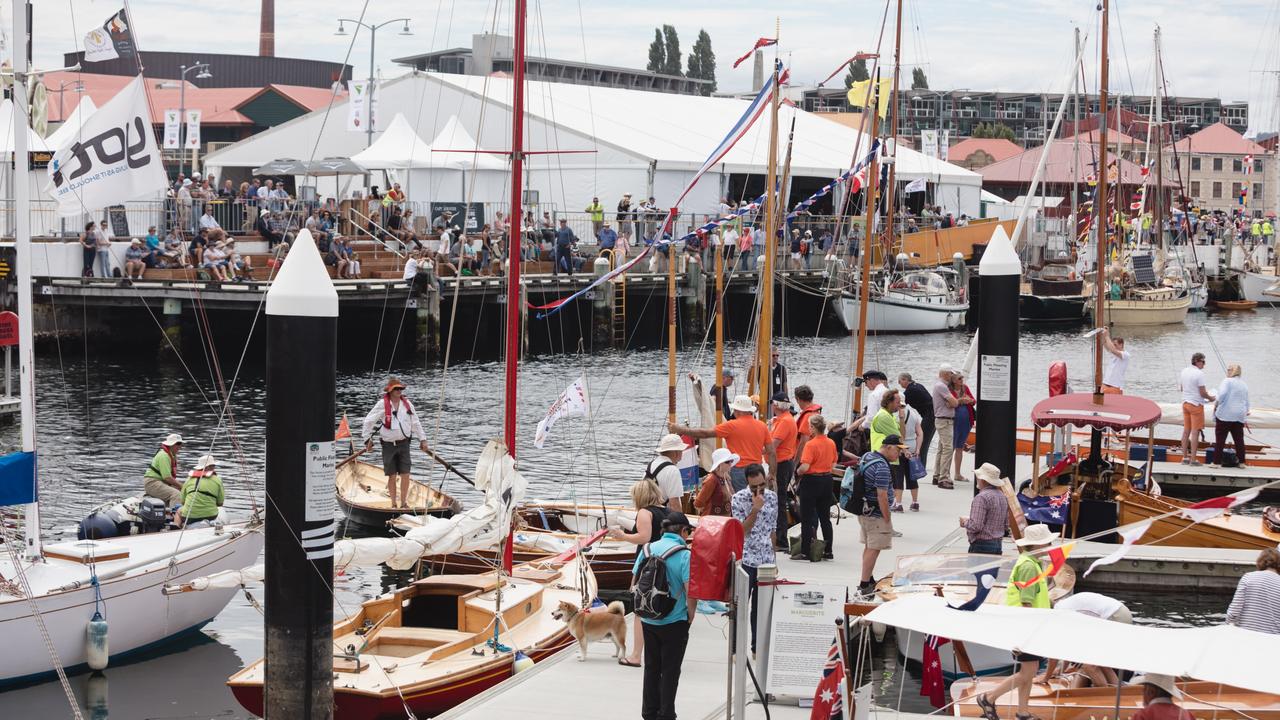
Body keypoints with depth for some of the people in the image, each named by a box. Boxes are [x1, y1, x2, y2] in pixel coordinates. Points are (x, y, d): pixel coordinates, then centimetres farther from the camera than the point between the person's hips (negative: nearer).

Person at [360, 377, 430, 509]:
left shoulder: (406, 403, 6)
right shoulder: (382, 404, -6)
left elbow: (415, 423, 14)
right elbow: (368, 421, 0)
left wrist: (422, 439, 12)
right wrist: (368, 439, 1)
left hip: (403, 443, 3)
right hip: (388, 444, -3)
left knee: (405, 474, -3)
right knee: (392, 475, 1)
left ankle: (404, 502, 6)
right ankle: (393, 503, 10)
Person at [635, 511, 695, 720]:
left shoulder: (647, 549, 1)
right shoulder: (684, 554, -14)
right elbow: (690, 589, -20)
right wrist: (690, 614, -5)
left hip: (648, 621, 4)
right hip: (674, 622, -4)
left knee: (651, 667, 16)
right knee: (670, 670, 7)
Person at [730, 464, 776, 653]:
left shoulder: (772, 497, 6)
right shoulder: (739, 498, -8)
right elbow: (741, 531, -13)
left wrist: (773, 559, 15)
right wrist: (755, 509, -23)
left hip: (766, 560, 4)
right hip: (746, 560, -4)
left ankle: (758, 647, 18)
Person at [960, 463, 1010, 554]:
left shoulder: (981, 498, -17)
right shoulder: (1002, 496, 10)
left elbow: (975, 526, -21)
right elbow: (1006, 524, 17)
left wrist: (965, 522, -3)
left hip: (981, 547, -9)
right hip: (998, 546, 9)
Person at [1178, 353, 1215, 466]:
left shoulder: (1184, 371, 7)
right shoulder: (1199, 373, -17)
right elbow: (1202, 393, -17)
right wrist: (1210, 398, 3)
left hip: (1185, 403, 7)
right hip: (1196, 404, -7)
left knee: (1186, 431, 12)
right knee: (1195, 432, -4)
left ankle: (1185, 457, 15)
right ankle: (1193, 459, -4)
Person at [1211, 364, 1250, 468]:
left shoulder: (1227, 381, -8)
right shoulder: (1244, 385, 12)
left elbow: (1222, 394, -21)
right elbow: (1247, 402, 16)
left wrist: (1217, 404, -6)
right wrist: (1246, 411, 26)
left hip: (1225, 414, -6)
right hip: (1239, 416, 6)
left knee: (1220, 439, -1)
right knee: (1239, 439, 10)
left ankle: (1216, 462, -1)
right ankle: (1241, 462, 11)